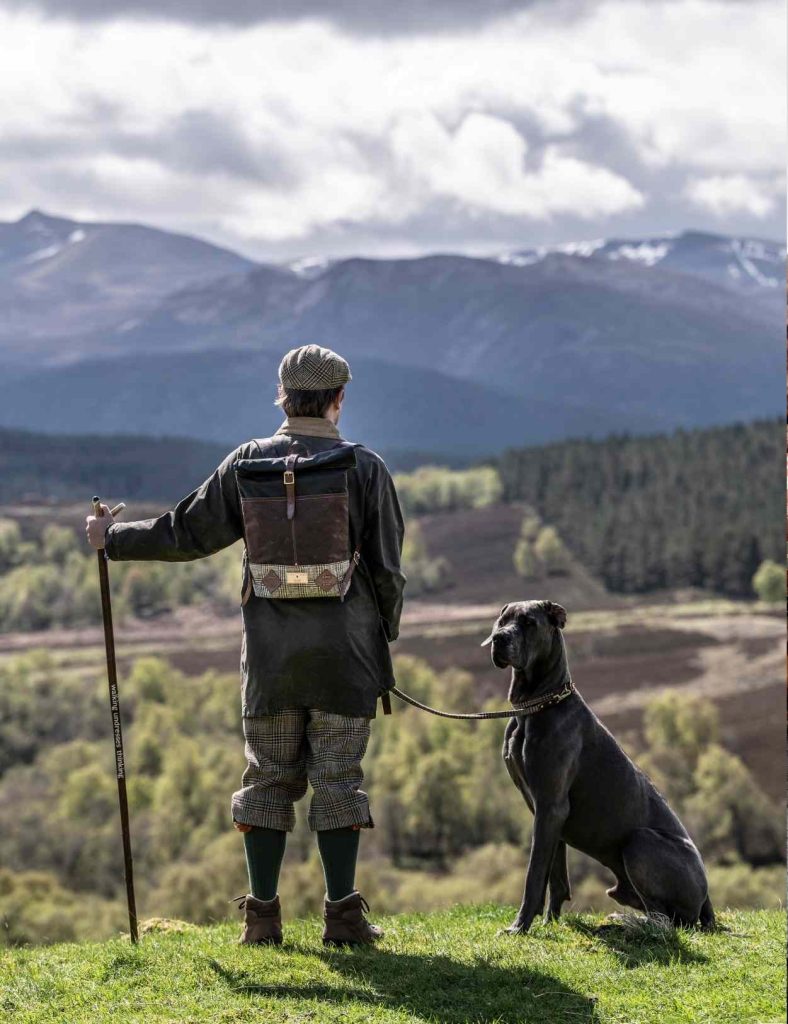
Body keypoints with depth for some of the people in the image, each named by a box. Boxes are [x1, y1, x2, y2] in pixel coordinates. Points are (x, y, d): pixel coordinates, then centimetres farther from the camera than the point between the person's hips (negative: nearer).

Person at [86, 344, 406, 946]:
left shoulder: (249, 462, 1)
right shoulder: (366, 468, -4)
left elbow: (187, 533, 4)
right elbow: (388, 569, -3)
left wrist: (113, 539, 18)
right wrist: (384, 639, 10)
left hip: (270, 650, 2)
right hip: (345, 649, -2)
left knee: (269, 777, 9)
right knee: (338, 779, 2)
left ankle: (263, 915, 9)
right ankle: (343, 917, 1)